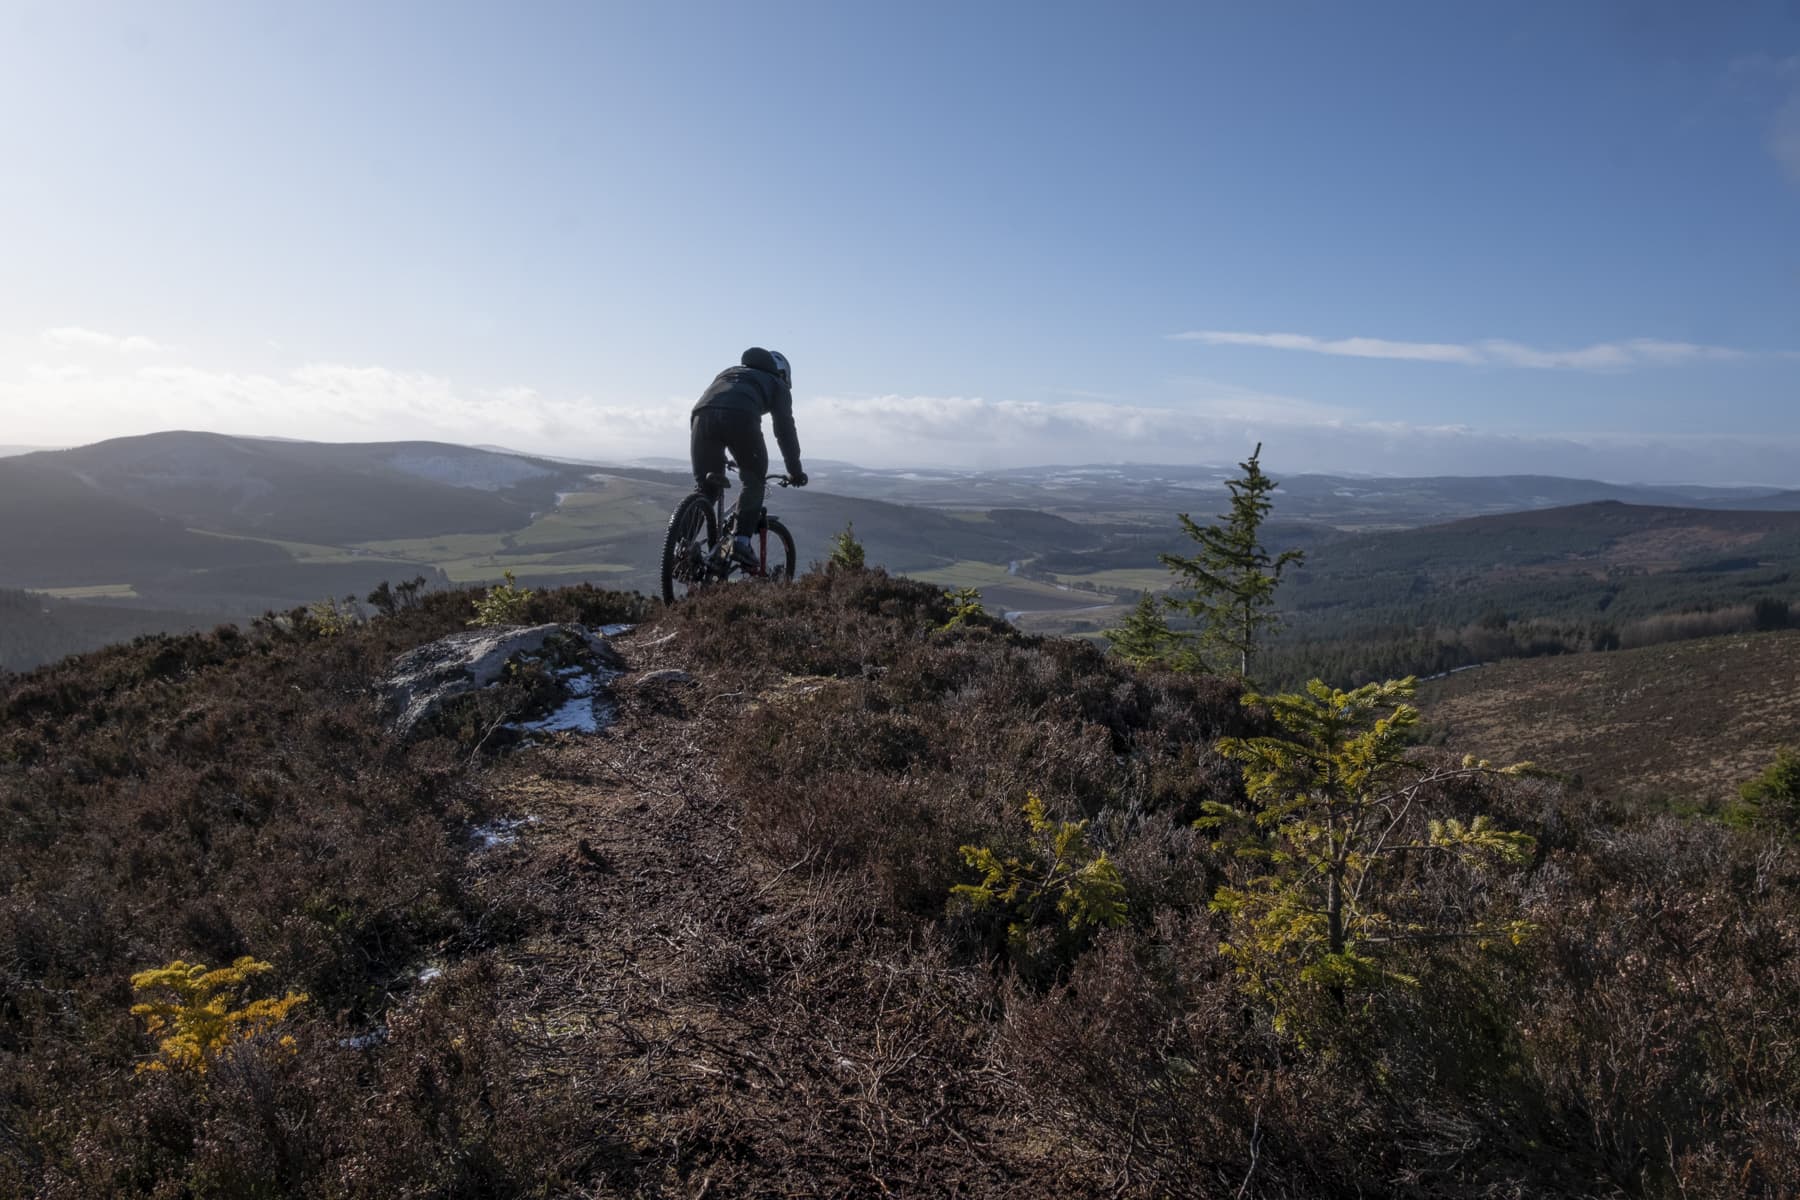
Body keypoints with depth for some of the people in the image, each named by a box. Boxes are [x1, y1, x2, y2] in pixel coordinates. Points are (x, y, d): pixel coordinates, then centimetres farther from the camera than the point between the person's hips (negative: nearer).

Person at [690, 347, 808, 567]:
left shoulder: (729, 372, 43)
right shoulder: (777, 385, 30)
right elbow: (785, 429, 24)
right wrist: (795, 471, 30)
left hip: (703, 413, 4)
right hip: (740, 418, -4)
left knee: (705, 485, 16)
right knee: (754, 482, 16)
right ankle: (741, 540, 0)